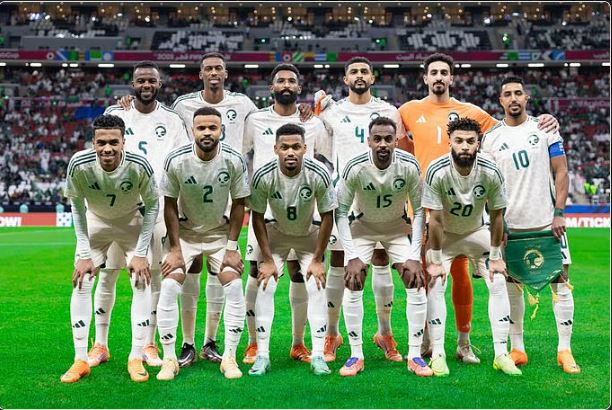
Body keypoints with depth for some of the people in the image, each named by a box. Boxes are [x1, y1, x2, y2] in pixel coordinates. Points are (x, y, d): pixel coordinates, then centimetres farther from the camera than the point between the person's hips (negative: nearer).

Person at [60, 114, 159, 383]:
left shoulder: (139, 166, -31)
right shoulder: (79, 164, -30)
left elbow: (152, 206, -14)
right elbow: (77, 206, -12)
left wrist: (141, 253, -16)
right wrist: (84, 254, -14)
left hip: (132, 221, -1)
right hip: (95, 221, 1)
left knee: (142, 283, -10)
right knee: (81, 284, -8)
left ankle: (136, 358, 0)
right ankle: (80, 360, 1)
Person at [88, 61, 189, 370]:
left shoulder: (172, 120, 7)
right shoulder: (115, 114, 6)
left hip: (158, 205, 0)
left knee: (154, 275, 4)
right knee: (107, 275, 2)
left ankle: (149, 345, 15)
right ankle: (100, 345, 13)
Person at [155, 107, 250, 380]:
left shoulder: (234, 161, -18)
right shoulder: (176, 161, -20)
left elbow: (238, 204, -6)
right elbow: (170, 205, -9)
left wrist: (231, 247, -9)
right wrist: (175, 249, -11)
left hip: (220, 231, 1)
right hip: (184, 231, 0)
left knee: (234, 287, -13)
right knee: (169, 288, -13)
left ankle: (229, 357, 1)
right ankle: (169, 358, 1)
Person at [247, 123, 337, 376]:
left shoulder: (319, 175, -28)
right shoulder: (263, 176, -27)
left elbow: (327, 217, -16)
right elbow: (258, 217, -13)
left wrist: (317, 259, -13)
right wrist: (267, 259, -14)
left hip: (310, 234, 0)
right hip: (276, 232, 0)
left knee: (316, 287, -12)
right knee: (264, 285, -11)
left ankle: (318, 355, -4)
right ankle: (262, 355, -3)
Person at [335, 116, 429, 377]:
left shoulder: (409, 166, -24)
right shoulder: (355, 168, -27)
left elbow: (419, 210, -13)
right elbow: (341, 212, -16)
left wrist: (415, 257, -18)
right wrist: (353, 257, -21)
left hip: (397, 226, 1)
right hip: (363, 225, -1)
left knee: (417, 284, -9)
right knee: (352, 285, -11)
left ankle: (415, 355, 2)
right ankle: (356, 356, 2)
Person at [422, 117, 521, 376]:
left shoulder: (490, 173, -23)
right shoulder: (437, 172, -29)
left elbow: (496, 216, -10)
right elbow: (435, 219, -22)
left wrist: (496, 257, -5)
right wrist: (436, 261, -18)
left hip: (477, 232, 2)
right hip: (444, 234, -2)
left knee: (498, 285, -7)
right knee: (435, 286, -15)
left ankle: (501, 354, 1)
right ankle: (438, 354, -6)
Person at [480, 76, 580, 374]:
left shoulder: (545, 129, 4)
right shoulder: (491, 139, 5)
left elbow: (561, 172, 3)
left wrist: (559, 213, -7)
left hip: (547, 221, -1)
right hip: (510, 224, 1)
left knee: (561, 281, -3)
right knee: (510, 285, 4)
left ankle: (564, 350, 5)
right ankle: (517, 349, 15)